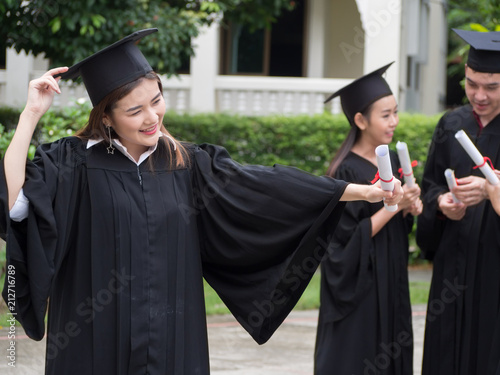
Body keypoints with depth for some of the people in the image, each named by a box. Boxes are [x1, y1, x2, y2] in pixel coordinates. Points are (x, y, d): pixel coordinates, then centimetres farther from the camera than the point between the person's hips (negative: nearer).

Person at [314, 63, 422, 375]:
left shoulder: (394, 161, 7)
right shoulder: (347, 172, -15)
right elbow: (348, 238, -18)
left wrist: (412, 208, -4)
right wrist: (392, 206, -21)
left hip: (392, 283, 7)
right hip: (359, 288, -7)